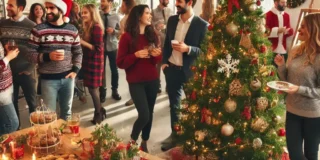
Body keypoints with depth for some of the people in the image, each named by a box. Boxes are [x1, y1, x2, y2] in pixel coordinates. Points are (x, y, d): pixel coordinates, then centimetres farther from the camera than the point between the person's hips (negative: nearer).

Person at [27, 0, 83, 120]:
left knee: (67, 111, 18)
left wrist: (75, 70, -3)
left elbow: (78, 52, 11)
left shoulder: (72, 29, 3)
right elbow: (30, 54, -7)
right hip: (48, 79, -3)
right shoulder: (38, 30, -6)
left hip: (68, 77, 3)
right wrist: (47, 57, -23)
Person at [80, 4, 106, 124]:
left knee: (93, 89, -1)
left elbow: (98, 49, -20)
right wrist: (81, 41, 3)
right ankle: (100, 111, 27)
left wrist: (82, 42, -22)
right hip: (89, 61, 9)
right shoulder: (88, 27, 11)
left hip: (94, 62, -9)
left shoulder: (96, 28, -17)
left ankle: (98, 114, 13)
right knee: (93, 88, 14)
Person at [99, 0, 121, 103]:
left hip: (113, 47, 1)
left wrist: (113, 31, -17)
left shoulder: (116, 17, -1)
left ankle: (114, 91, 28)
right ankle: (102, 92, 24)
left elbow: (121, 31, 1)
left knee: (114, 69, 11)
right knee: (101, 70, 9)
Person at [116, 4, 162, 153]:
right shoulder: (127, 37, -9)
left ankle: (144, 143, 29)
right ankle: (132, 141, 19)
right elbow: (120, 62, -9)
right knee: (144, 115, -9)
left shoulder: (152, 35, 4)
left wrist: (156, 55, -9)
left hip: (153, 80, 5)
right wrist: (136, 55, -22)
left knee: (150, 114, 10)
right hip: (136, 82, -4)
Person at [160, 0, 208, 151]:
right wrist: (164, 62, 3)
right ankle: (174, 135, 31)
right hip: (171, 69, 5)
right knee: (174, 104, 15)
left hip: (190, 71, -4)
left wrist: (188, 49, -24)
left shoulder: (202, 25, -11)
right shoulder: (172, 20, 5)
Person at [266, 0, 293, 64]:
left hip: (284, 50, 6)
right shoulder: (268, 14, -5)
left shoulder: (286, 15, 16)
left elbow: (291, 30, 16)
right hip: (272, 49, -6)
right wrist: (277, 30, -21)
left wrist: (287, 31, -8)